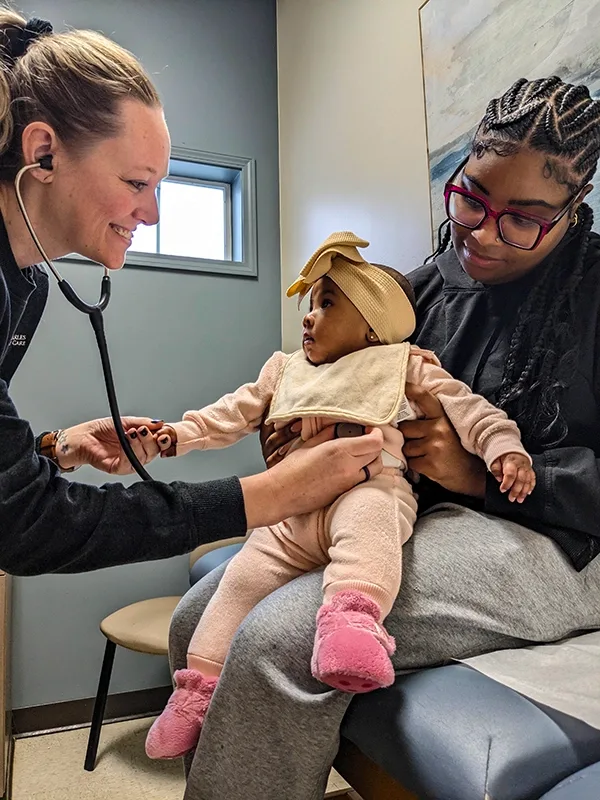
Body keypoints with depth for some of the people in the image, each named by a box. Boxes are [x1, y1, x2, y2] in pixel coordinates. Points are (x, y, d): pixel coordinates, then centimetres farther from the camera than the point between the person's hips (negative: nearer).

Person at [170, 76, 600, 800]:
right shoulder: (427, 284, 11)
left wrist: (481, 474, -19)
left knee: (275, 641, -28)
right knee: (199, 619, -3)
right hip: (407, 521, 7)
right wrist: (306, 433, -3)